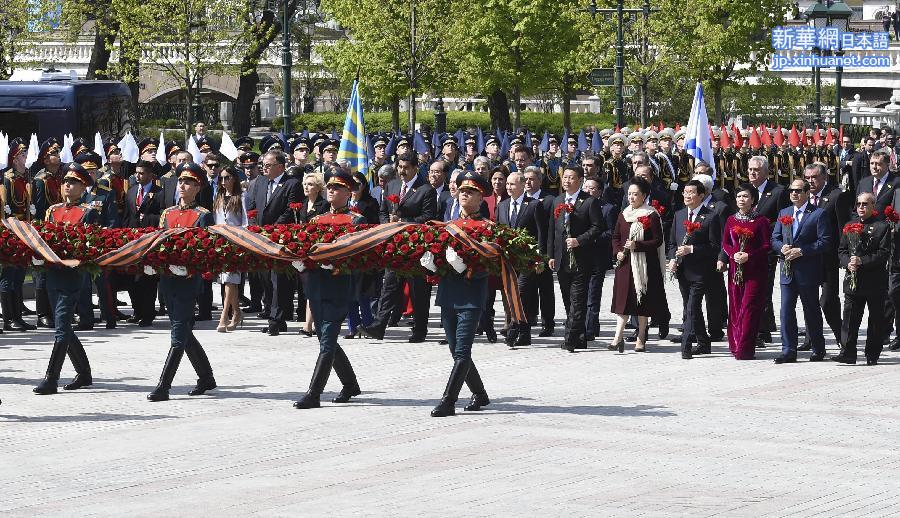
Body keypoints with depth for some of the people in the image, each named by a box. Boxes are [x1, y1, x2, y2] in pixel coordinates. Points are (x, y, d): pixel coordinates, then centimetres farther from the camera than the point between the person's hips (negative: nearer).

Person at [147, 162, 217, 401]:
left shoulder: (203, 216, -2)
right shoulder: (167, 213, 16)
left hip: (188, 280, -7)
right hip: (168, 278, 7)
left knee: (179, 335, -9)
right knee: (183, 332, 13)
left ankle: (163, 387, -13)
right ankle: (206, 378, 27)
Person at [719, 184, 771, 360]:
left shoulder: (761, 221, -2)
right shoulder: (731, 220, 11)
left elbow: (767, 246, -5)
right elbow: (725, 243, 11)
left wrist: (748, 256, -16)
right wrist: (733, 254, -9)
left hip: (755, 269, -4)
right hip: (735, 268, 4)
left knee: (749, 306, -9)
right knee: (735, 307, 6)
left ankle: (744, 350, -11)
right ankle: (735, 346, 15)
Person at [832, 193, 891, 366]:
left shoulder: (882, 227, -1)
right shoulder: (849, 227, 13)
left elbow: (884, 253, -9)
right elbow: (841, 250, 12)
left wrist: (862, 261, -18)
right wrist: (848, 263, -8)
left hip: (875, 281, -3)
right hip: (852, 280, 3)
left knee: (876, 319, 4)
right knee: (849, 318, -4)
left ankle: (872, 355, 12)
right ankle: (847, 353, -5)